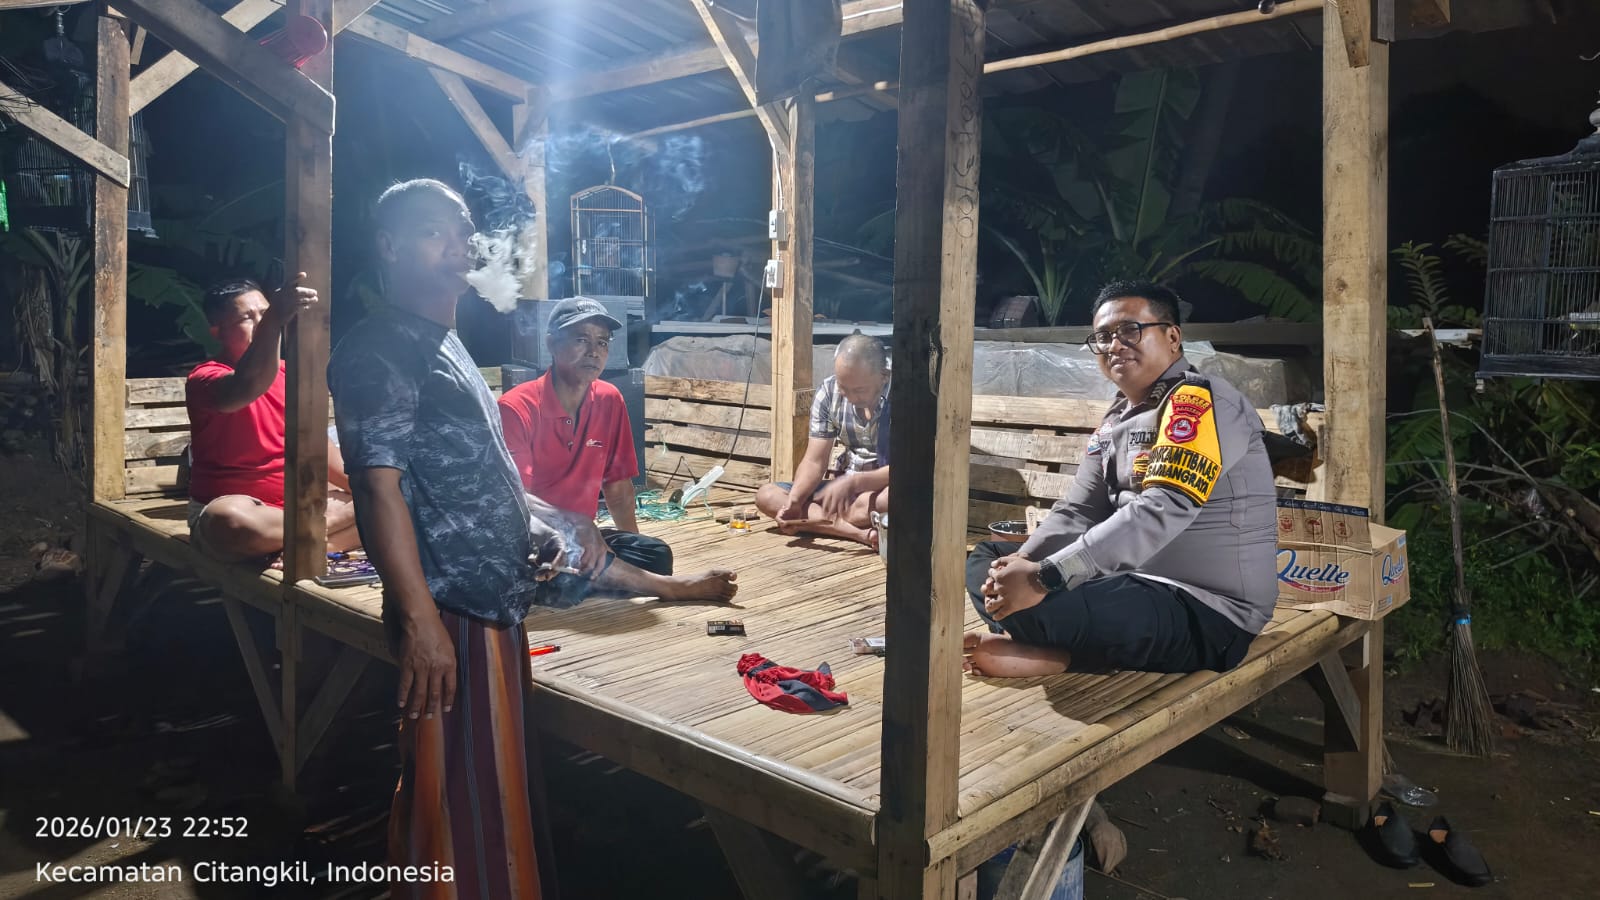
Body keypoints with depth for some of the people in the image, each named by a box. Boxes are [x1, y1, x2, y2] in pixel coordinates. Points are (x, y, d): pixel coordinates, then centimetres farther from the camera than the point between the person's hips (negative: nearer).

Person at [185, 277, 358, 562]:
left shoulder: (288, 373, 9)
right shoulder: (205, 379, -12)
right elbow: (246, 388, -37)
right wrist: (274, 321, -52)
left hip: (296, 503, 6)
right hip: (234, 505, -6)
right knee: (233, 522, -41)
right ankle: (326, 529, -19)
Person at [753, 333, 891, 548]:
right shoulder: (829, 392, -6)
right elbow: (814, 462, -6)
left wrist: (853, 482, -37)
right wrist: (793, 501, -25)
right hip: (845, 486, 6)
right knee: (767, 496, -14)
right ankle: (860, 534, -30)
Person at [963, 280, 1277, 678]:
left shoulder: (1200, 401, -14)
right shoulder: (1116, 418, 13)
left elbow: (1160, 513, -26)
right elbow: (1077, 512, 8)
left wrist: (1044, 577, -31)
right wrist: (1020, 566, -12)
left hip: (1208, 610, -9)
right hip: (1140, 583, 10)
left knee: (1038, 606, -33)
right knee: (986, 558, 8)